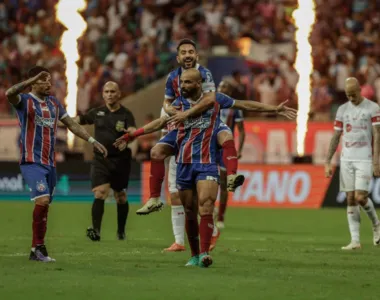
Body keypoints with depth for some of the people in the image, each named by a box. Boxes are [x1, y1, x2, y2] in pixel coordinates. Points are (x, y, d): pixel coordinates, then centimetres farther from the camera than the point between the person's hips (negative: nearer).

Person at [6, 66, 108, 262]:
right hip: (32, 162, -7)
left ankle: (36, 250, 14)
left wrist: (92, 140, 15)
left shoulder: (54, 103, 14)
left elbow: (71, 124, 21)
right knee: (42, 200, -21)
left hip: (49, 163, 7)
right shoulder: (25, 101, -6)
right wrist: (34, 78, -30)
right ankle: (39, 247, -10)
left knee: (45, 206, 7)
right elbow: (9, 94, -28)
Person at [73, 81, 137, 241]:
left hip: (121, 160, -1)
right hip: (100, 160, 1)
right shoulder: (97, 112, 6)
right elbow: (79, 120, 22)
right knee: (100, 194, -17)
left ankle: (121, 231, 30)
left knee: (121, 197, 9)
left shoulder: (126, 114, -4)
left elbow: (132, 131, -22)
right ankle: (96, 230, -24)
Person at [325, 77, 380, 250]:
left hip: (364, 160, -4)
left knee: (360, 198, -12)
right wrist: (328, 162, 7)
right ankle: (355, 240, 1)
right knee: (351, 199, 0)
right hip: (346, 159, 4)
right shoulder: (342, 110, 10)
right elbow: (335, 137, 12)